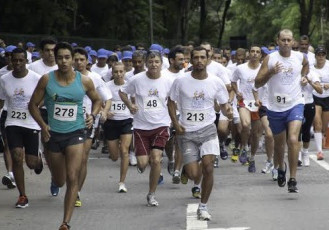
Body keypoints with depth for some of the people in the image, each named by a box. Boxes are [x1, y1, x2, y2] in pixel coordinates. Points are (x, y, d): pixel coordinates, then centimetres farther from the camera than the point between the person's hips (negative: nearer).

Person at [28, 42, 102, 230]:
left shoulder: (84, 81, -5)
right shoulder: (47, 80, -5)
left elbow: (97, 100, 14)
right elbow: (33, 104, 4)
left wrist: (93, 116, -6)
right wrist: (43, 125, -9)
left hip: (75, 133, -1)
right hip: (53, 134, 1)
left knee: (72, 179, -15)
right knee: (59, 182, 14)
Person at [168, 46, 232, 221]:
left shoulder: (216, 82, -2)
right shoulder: (181, 81, -5)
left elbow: (223, 104, 9)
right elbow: (171, 101, 7)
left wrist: (227, 111, -15)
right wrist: (176, 123, -5)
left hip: (208, 129, 0)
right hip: (187, 133, 0)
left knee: (208, 167, -16)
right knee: (193, 175, -7)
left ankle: (203, 207, -1)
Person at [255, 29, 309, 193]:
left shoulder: (299, 57, 0)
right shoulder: (270, 59, -7)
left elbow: (306, 64, 28)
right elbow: (257, 83, -10)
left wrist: (304, 76, 10)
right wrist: (270, 73, -25)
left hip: (295, 105, 0)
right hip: (275, 107, 1)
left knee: (293, 140, -19)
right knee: (279, 143, 15)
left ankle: (293, 180, -16)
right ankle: (281, 167, 46)